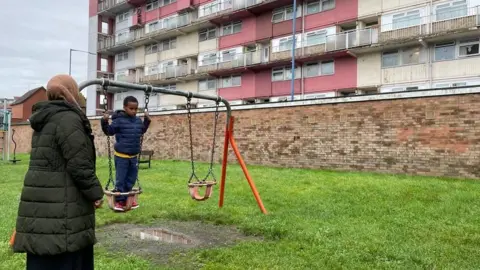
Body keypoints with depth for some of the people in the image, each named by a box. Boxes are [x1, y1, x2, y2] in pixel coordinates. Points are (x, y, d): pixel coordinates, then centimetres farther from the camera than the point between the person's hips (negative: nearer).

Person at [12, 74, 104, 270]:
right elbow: (79, 165, -19)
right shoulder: (68, 118, -15)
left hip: (42, 207, 9)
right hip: (60, 211, -9)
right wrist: (95, 193, -7)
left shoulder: (44, 121, 15)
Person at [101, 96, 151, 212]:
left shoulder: (138, 120, 5)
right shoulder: (119, 120, -13)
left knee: (131, 178, 14)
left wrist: (147, 121, 19)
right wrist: (104, 122, -26)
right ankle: (119, 201, 12)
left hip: (133, 156, 6)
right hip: (121, 155, -6)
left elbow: (141, 132, 23)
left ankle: (127, 198, 29)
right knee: (120, 179, 1)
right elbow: (109, 131, -12)